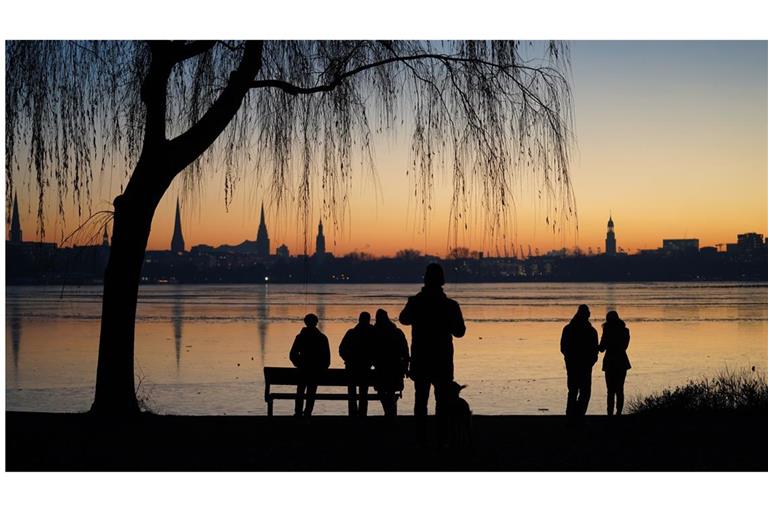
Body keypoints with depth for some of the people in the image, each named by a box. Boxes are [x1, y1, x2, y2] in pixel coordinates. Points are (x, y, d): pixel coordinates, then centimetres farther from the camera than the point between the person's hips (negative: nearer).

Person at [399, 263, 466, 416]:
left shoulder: (415, 302, -5)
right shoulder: (450, 305, -9)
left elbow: (403, 319, 15)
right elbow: (459, 331, 2)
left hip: (420, 361, 2)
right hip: (442, 362, -1)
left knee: (421, 399, 9)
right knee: (443, 399, 5)